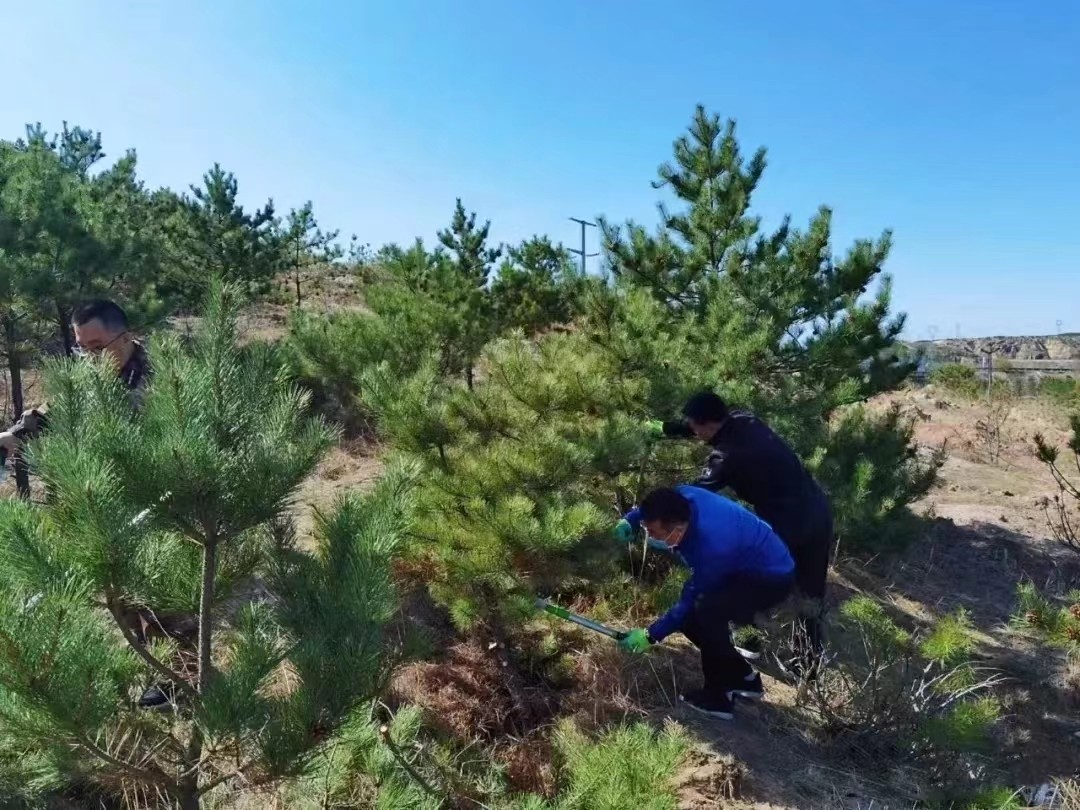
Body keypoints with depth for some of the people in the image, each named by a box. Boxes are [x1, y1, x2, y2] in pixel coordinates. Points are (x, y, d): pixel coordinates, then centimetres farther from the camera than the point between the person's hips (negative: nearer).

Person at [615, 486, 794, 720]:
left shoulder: (712, 546, -38)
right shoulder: (682, 498, -18)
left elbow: (690, 601, -26)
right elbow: (651, 509, 7)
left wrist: (651, 636, -19)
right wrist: (628, 521, -10)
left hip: (772, 577, -9)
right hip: (744, 567, 9)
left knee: (705, 612, -30)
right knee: (691, 615, 3)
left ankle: (719, 696, -13)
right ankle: (742, 677, 20)